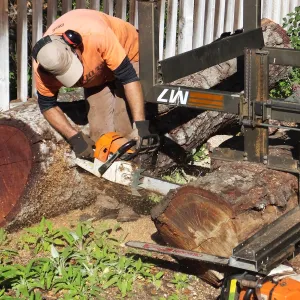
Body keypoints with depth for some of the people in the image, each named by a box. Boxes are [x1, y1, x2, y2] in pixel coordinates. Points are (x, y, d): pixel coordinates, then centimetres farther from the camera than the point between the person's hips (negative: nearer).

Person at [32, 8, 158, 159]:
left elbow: (128, 76, -39)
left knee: (127, 131, -13)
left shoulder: (96, 35, -45)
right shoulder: (42, 66, -32)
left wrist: (140, 123, -44)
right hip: (96, 73, 3)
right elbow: (47, 105, -16)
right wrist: (75, 138, -27)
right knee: (100, 134, -7)